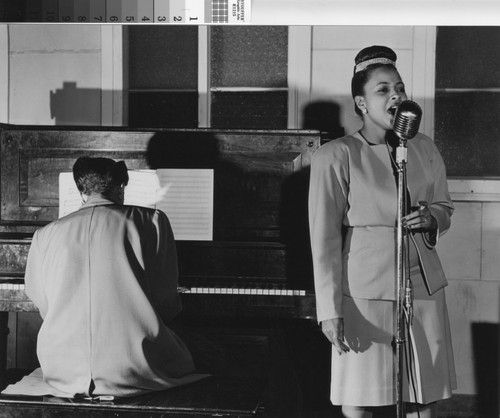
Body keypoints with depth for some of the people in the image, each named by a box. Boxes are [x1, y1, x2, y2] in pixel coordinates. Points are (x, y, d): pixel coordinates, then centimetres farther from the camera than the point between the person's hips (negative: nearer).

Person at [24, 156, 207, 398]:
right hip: (133, 372, -3)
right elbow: (165, 299, 0)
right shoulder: (150, 221, 0)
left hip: (62, 374, 3)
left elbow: (43, 305, 14)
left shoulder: (45, 235, 8)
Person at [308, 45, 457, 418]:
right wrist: (330, 310, -11)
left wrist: (431, 219, -3)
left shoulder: (425, 149, 8)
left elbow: (445, 206, 21)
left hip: (424, 289, 5)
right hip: (365, 296, -4)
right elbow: (324, 240, -7)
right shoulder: (335, 157, -7)